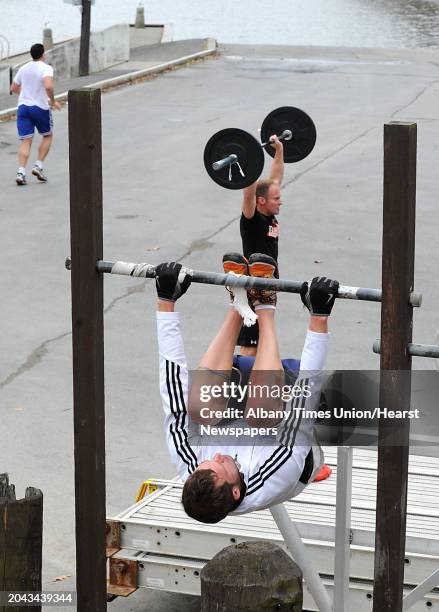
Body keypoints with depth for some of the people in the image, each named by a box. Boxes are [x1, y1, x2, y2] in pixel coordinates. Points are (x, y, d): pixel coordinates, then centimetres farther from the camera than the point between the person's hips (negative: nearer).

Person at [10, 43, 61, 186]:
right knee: (47, 136, 18)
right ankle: (38, 166, 7)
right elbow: (48, 86, -26)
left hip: (23, 106, 4)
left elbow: (14, 88, 20)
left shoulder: (23, 68, 11)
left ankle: (21, 172, -13)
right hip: (40, 107, -4)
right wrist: (53, 101, -11)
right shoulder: (46, 68, -8)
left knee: (26, 141, 2)